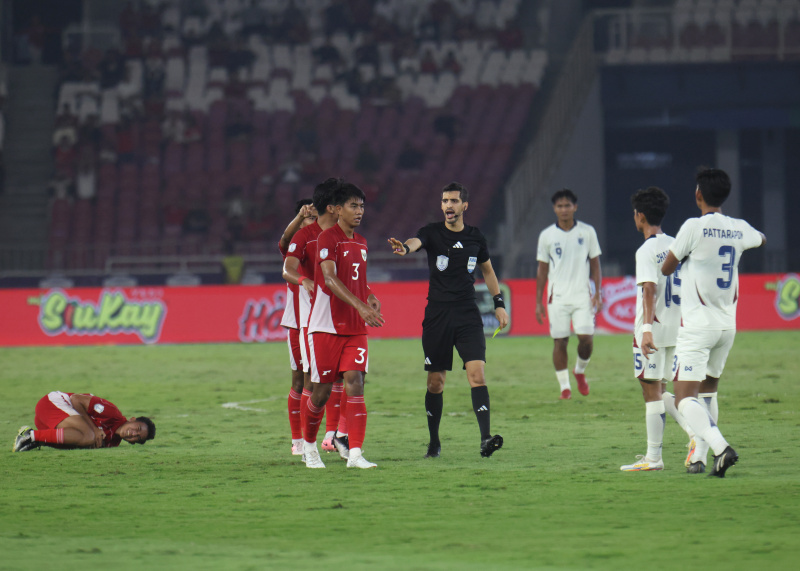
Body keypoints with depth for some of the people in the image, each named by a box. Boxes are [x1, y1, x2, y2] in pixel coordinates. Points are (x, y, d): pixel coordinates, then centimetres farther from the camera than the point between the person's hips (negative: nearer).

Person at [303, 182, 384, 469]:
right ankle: (309, 445, 25)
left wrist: (371, 298, 4)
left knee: (355, 382, -9)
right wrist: (360, 306, -33)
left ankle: (355, 453, -14)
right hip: (326, 326, -5)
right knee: (322, 390, 2)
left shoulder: (361, 243, 14)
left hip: (355, 327, 5)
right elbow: (329, 278, -23)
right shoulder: (327, 238, -10)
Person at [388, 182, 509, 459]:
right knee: (435, 381, 4)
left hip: (468, 316, 1)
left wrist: (499, 304, 17)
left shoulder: (476, 238, 7)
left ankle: (486, 439, -21)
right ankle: (434, 442, 18)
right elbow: (416, 241, -25)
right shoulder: (432, 232, -1)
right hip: (437, 316, -1)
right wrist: (404, 247, -49)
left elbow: (487, 270, 23)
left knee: (477, 373, -15)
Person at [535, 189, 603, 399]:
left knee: (586, 337, -10)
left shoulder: (587, 232, 3)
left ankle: (580, 371, 19)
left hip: (582, 295, 0)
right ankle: (564, 386, 7)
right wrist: (538, 301, 6)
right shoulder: (547, 236, 4)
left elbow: (595, 264, 8)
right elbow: (542, 269, 9)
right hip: (557, 296, 0)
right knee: (560, 341, -3)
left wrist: (597, 293, -1)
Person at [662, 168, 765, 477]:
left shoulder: (694, 227, -12)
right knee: (708, 391, 22)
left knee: (685, 399, -10)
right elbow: (761, 240, 31)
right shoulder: (739, 229, 6)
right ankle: (699, 458, 20)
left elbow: (666, 268, -4)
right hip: (728, 325, 6)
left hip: (697, 326, -6)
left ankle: (720, 447, -31)